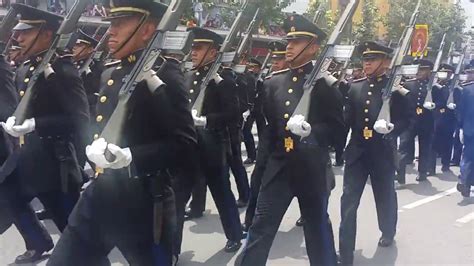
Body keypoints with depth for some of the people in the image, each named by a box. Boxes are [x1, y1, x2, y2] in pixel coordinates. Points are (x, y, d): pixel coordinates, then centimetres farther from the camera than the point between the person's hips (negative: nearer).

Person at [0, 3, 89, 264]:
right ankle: (39, 243, 46)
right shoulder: (23, 70, 9)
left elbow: (80, 119, -24)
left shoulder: (63, 70, -17)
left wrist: (34, 124, -29)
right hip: (26, 157, 9)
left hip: (55, 163, -9)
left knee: (70, 222, 1)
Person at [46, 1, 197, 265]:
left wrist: (131, 157, -27)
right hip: (99, 195, 8)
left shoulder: (163, 72, -12)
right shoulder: (110, 74, 13)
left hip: (141, 203, -8)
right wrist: (96, 148, 5)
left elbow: (184, 141, -19)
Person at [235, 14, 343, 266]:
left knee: (317, 228, 13)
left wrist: (310, 130, -20)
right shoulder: (274, 83, 8)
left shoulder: (325, 83, -3)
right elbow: (267, 121, 12)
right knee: (260, 228, 2)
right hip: (278, 166, 3)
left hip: (312, 168, -3)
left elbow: (338, 124, -5)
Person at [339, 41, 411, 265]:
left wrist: (391, 127, -24)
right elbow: (348, 117, 7)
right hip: (357, 151, 2)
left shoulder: (396, 88, -5)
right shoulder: (355, 86, 6)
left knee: (385, 197, 18)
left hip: (383, 153, -2)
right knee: (348, 202, -3)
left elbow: (406, 120, -6)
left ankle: (388, 233, 47)